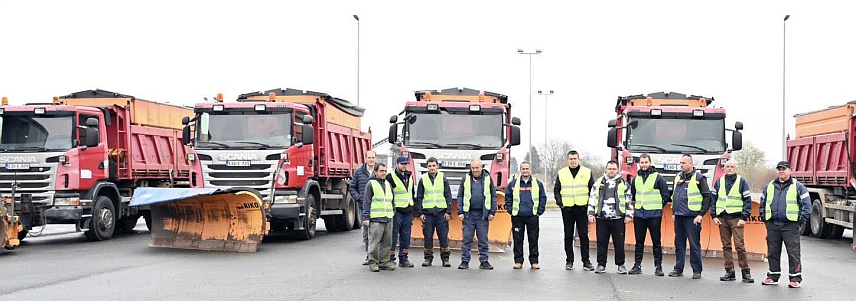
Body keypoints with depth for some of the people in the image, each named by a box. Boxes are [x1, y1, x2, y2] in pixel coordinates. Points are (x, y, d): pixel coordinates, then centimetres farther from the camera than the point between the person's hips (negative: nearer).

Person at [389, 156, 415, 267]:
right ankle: (391, 259, 1)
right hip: (396, 211, -6)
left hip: (408, 211, 7)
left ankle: (403, 259, 14)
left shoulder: (409, 177, 15)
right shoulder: (391, 177, -7)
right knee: (393, 236, -4)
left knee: (406, 236, 8)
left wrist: (412, 210, 21)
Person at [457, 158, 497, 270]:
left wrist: (492, 212, 2)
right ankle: (465, 261, 8)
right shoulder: (466, 179, 5)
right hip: (468, 214, 0)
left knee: (483, 240, 5)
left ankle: (484, 261, 11)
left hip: (483, 215, 0)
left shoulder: (488, 179, 6)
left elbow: (493, 196, 8)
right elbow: (460, 197, 7)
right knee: (466, 239, 2)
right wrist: (460, 212, -1)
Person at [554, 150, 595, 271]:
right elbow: (556, 190, 14)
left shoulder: (587, 172, 4)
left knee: (584, 235, -1)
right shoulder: (561, 173, 8)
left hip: (582, 208, -1)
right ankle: (569, 261, 11)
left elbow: (593, 189, 8)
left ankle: (586, 261, 4)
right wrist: (559, 202, 2)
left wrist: (590, 203, -1)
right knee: (568, 236, 5)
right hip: (567, 209, 1)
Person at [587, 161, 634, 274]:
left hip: (618, 218, -2)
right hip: (601, 218, 2)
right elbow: (592, 199, 13)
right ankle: (601, 265, 12)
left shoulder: (623, 183, 8)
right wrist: (591, 214, 7)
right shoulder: (599, 182, 12)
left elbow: (628, 200, 7)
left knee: (619, 243, 1)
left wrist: (629, 215, 0)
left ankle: (621, 265, 11)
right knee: (601, 242, 4)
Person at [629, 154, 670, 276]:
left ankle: (658, 266, 5)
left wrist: (657, 206, 0)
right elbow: (632, 195, 25)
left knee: (656, 242, 0)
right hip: (639, 215, 4)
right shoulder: (636, 178, 12)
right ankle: (637, 266, 12)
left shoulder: (658, 178, -2)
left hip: (654, 215, -4)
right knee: (639, 242, 8)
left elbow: (666, 195, 1)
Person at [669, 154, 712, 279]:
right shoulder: (678, 177, 14)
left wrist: (701, 215, -10)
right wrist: (673, 212, 16)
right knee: (679, 244, 10)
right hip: (678, 216, 6)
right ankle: (678, 269, 17)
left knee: (694, 244, -3)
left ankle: (697, 270, 3)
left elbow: (707, 197, -5)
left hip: (692, 217, -6)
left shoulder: (699, 178, -4)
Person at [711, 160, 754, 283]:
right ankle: (729, 272, 12)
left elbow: (747, 201, 1)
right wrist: (714, 216, 4)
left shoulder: (741, 181, 3)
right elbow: (713, 199, 15)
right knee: (726, 246, 6)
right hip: (722, 218, 4)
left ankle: (745, 272, -3)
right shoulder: (719, 182, 13)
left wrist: (744, 218, -8)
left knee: (739, 245, -10)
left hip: (736, 218, -4)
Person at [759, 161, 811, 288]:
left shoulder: (798, 186, 2)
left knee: (793, 253, -5)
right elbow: (762, 204, 22)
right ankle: (773, 276, 18)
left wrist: (800, 221, -6)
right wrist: (764, 219, 12)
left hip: (790, 226, -4)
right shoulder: (769, 187, 15)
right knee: (773, 252, 9)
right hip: (772, 225, 4)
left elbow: (806, 205, 0)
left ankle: (795, 278, -1)